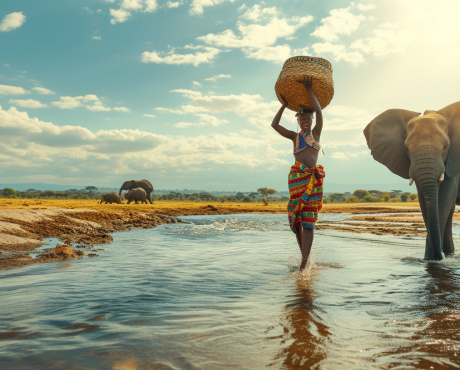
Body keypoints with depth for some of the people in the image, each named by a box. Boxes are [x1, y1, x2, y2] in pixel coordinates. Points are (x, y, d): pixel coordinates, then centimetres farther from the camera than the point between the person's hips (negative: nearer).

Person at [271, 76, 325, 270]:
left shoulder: (316, 133, 16)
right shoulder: (294, 136, 19)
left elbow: (319, 111, 5)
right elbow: (274, 125, 13)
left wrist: (309, 90, 10)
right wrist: (284, 105, 20)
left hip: (313, 177, -2)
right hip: (296, 176, 2)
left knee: (309, 221, -8)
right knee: (296, 219, 0)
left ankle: (304, 263, -14)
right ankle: (305, 256, 15)